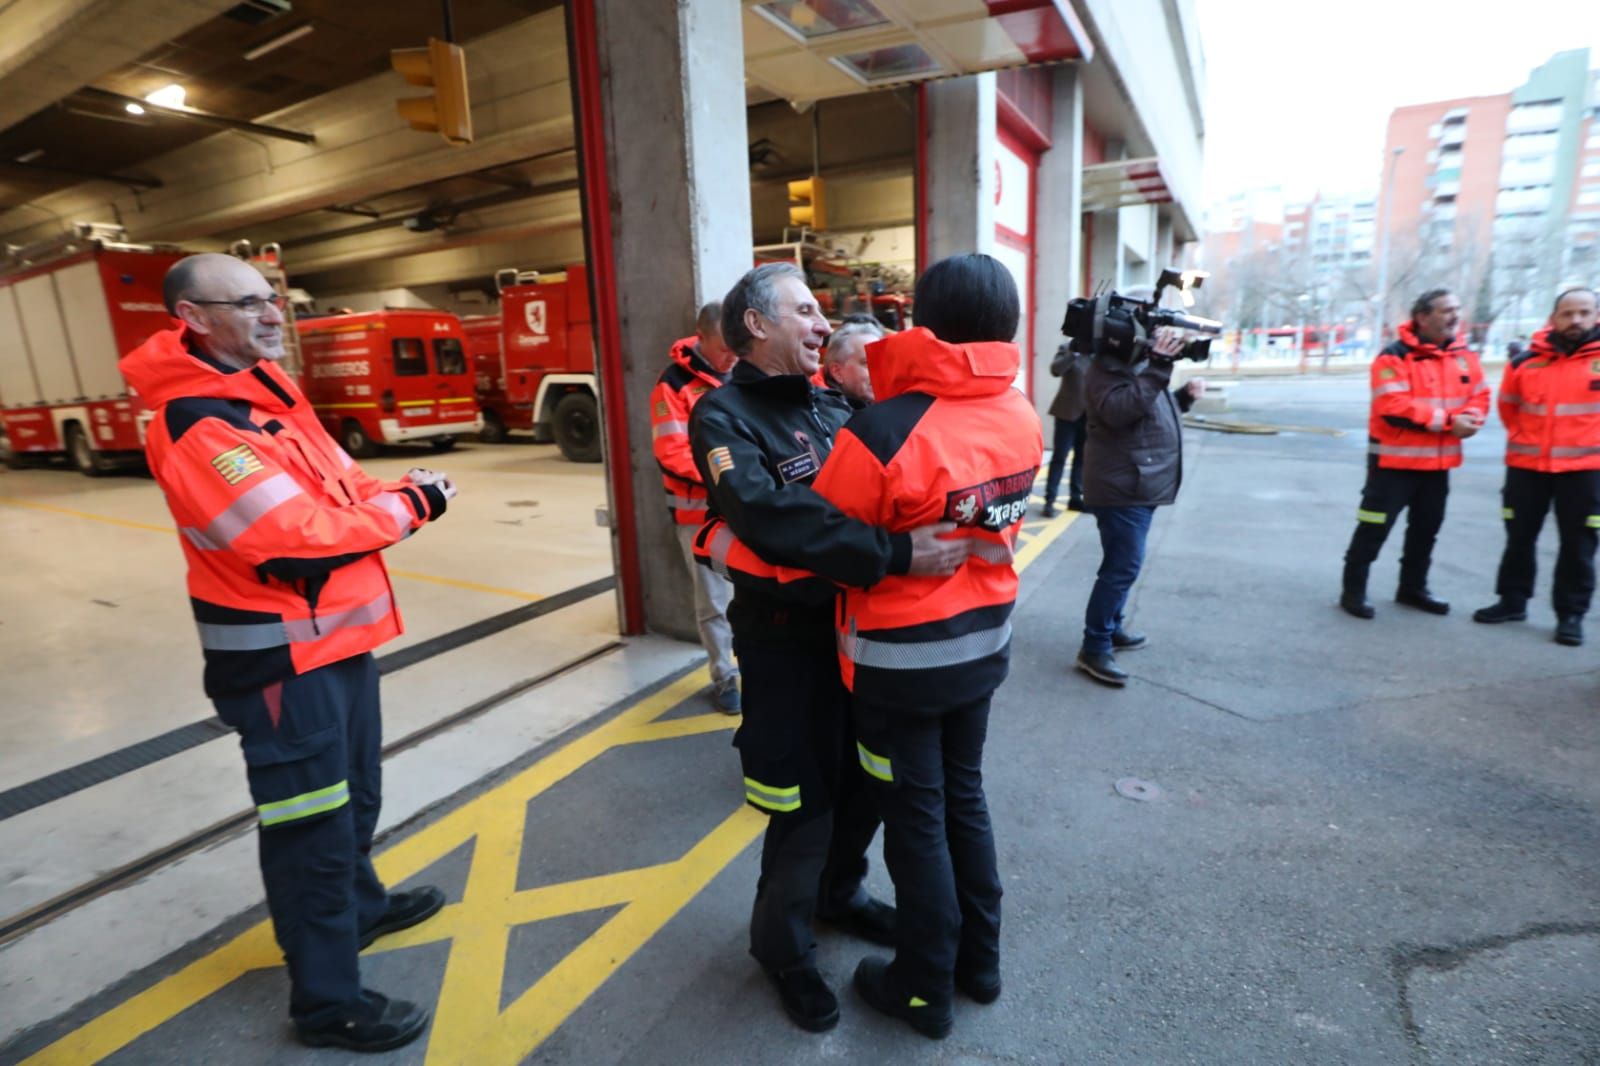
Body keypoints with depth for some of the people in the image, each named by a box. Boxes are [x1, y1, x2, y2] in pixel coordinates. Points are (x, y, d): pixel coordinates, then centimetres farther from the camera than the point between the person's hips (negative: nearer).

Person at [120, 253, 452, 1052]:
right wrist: (407, 508, -16)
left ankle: (360, 903, 48)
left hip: (336, 635, 10)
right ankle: (327, 1000, 21)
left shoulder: (266, 389, 10)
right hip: (280, 657, -10)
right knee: (311, 826, 3)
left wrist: (396, 489, -6)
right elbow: (300, 535, -28)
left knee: (354, 791, 26)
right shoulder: (196, 428, -21)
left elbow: (335, 491, 13)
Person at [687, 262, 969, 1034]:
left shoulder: (831, 406, 8)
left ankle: (838, 892, 47)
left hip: (858, 624, 7)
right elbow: (774, 519, -32)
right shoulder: (724, 416, -14)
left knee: (868, 778, 20)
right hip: (787, 640, -6)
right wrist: (896, 553, -36)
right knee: (804, 802, 7)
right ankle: (783, 946, 34)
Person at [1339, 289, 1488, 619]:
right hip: (1395, 459, -7)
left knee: (1426, 527, 16)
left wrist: (1471, 418, -13)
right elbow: (1394, 407, -23)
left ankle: (1413, 588, 31)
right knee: (1374, 527, -4)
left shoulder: (1465, 356, 8)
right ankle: (1353, 591, 6)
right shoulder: (1395, 356, -15)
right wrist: (1448, 420, -21)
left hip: (1439, 461, 7)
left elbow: (1479, 396, 10)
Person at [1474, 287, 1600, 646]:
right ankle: (1513, 600, 24)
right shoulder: (1526, 362, -1)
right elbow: (1508, 406, 15)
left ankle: (1571, 614, 14)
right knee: (1519, 538, 11)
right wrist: (1526, 439, 13)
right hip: (1526, 466, 1)